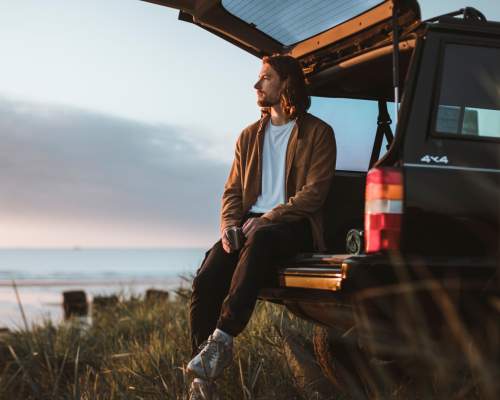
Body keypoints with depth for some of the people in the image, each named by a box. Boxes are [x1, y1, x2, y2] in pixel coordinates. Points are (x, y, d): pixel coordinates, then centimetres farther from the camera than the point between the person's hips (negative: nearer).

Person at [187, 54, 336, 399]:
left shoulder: (318, 133, 5)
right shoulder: (250, 136, 23)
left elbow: (314, 192, -6)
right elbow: (233, 190, 18)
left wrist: (266, 219, -17)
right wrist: (229, 225, -4)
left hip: (293, 225, -5)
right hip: (251, 225, 5)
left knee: (260, 240, -42)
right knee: (206, 279, -24)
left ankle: (222, 339, -42)